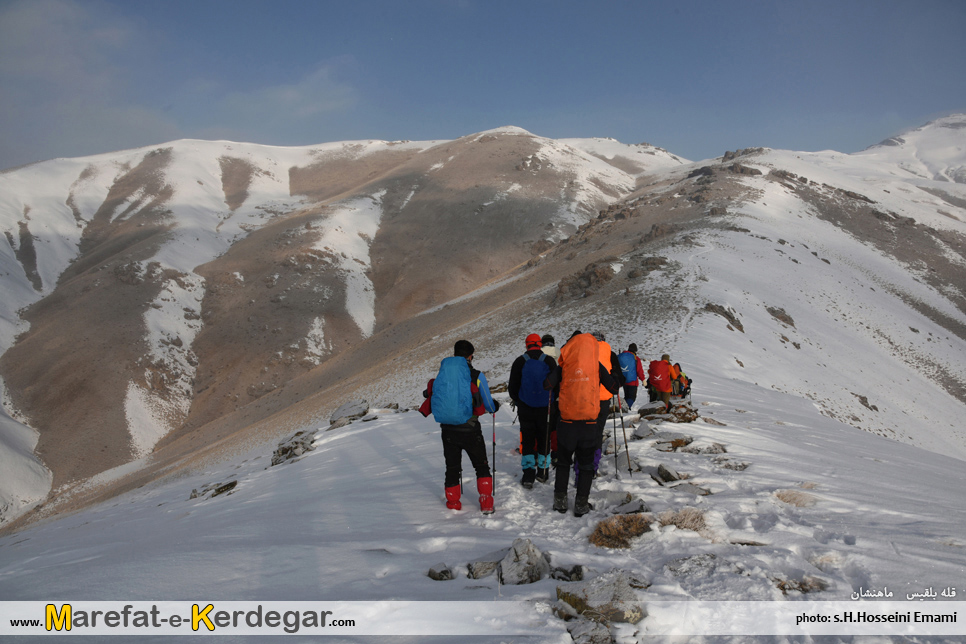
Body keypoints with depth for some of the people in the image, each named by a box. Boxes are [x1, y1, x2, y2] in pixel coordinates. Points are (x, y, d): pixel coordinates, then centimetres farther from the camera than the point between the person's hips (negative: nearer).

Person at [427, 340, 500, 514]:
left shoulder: (440, 375, -2)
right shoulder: (476, 376, -11)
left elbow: (431, 400, 6)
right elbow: (488, 406, -3)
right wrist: (495, 406, 20)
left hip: (448, 431, 3)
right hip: (470, 430, -3)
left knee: (452, 467, 19)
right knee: (482, 466, 15)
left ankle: (453, 503, 30)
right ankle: (486, 503, 9)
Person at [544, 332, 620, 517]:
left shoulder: (564, 365, -2)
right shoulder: (596, 366, -1)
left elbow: (547, 385, -6)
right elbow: (614, 388, 4)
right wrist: (613, 377, 25)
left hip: (567, 421, 1)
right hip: (589, 423, -1)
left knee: (563, 462, 16)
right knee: (586, 465, 11)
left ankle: (560, 501, 18)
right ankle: (581, 504, 9)